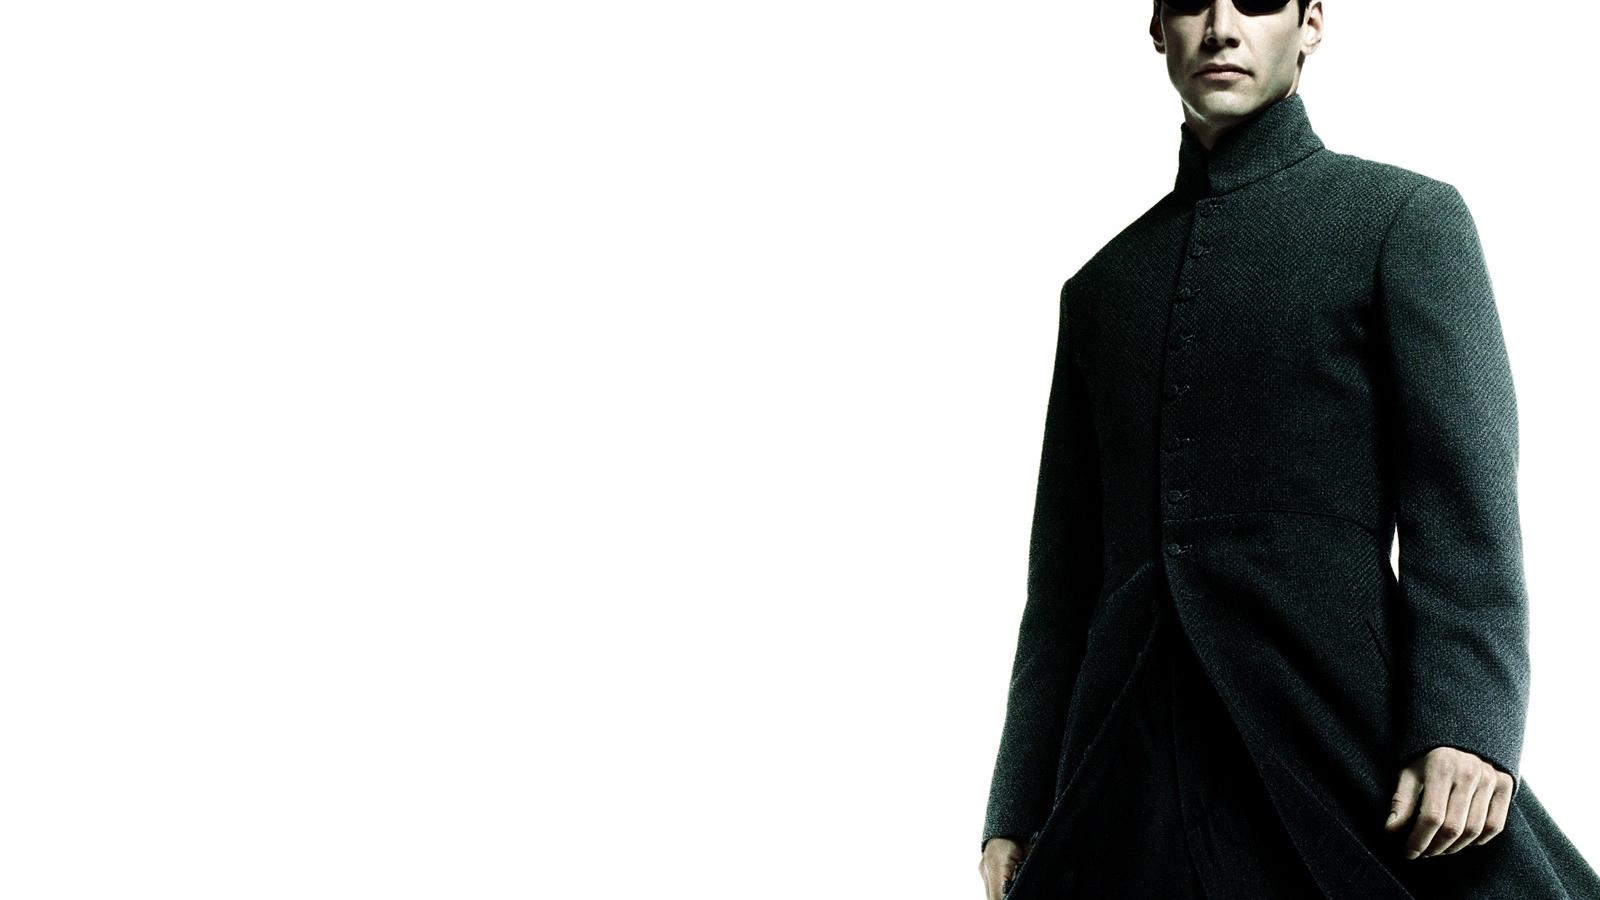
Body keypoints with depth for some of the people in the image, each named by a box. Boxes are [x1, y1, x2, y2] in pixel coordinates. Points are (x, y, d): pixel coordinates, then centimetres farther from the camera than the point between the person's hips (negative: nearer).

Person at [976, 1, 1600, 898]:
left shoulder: (1407, 216, 7)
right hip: (1134, 771, 4)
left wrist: (1467, 728, -17)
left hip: (1336, 733, -4)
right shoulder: (1102, 285, 21)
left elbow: (1467, 501, -4)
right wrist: (1018, 808, 12)